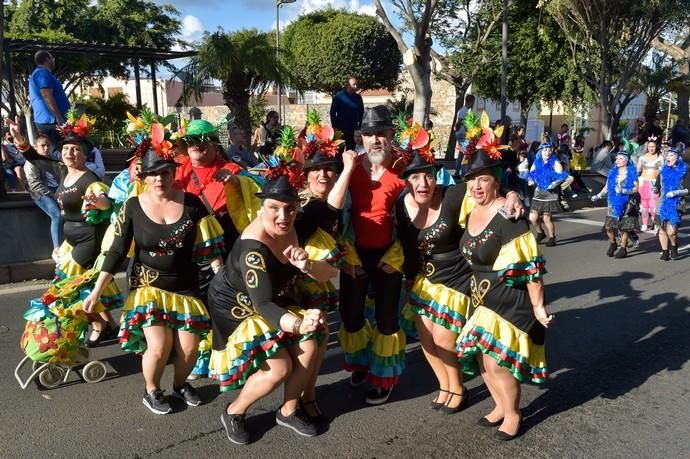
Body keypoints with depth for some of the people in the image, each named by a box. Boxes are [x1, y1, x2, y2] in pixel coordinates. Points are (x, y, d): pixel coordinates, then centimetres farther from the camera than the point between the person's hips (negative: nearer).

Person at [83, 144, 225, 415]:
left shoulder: (192, 203, -8)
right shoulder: (133, 207, -9)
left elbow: (210, 245, -3)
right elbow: (117, 251, -5)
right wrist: (96, 291, -7)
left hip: (186, 286, 1)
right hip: (148, 286, -1)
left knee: (189, 347, -1)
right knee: (159, 346, -13)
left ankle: (181, 384, 33)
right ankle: (151, 391, 18)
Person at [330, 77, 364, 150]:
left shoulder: (358, 97, 7)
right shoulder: (339, 96, -4)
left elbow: (361, 113, 13)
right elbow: (333, 112, -4)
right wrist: (334, 127, -9)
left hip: (354, 129, 3)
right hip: (341, 129, -3)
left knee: (352, 149, 8)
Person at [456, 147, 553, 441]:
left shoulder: (508, 216, -21)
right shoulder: (471, 212, 4)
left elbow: (530, 265, -20)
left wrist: (537, 306, -18)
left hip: (510, 300, -8)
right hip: (482, 298, 8)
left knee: (497, 360, -3)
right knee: (482, 357, 13)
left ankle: (513, 414, 23)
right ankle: (501, 406, 37)